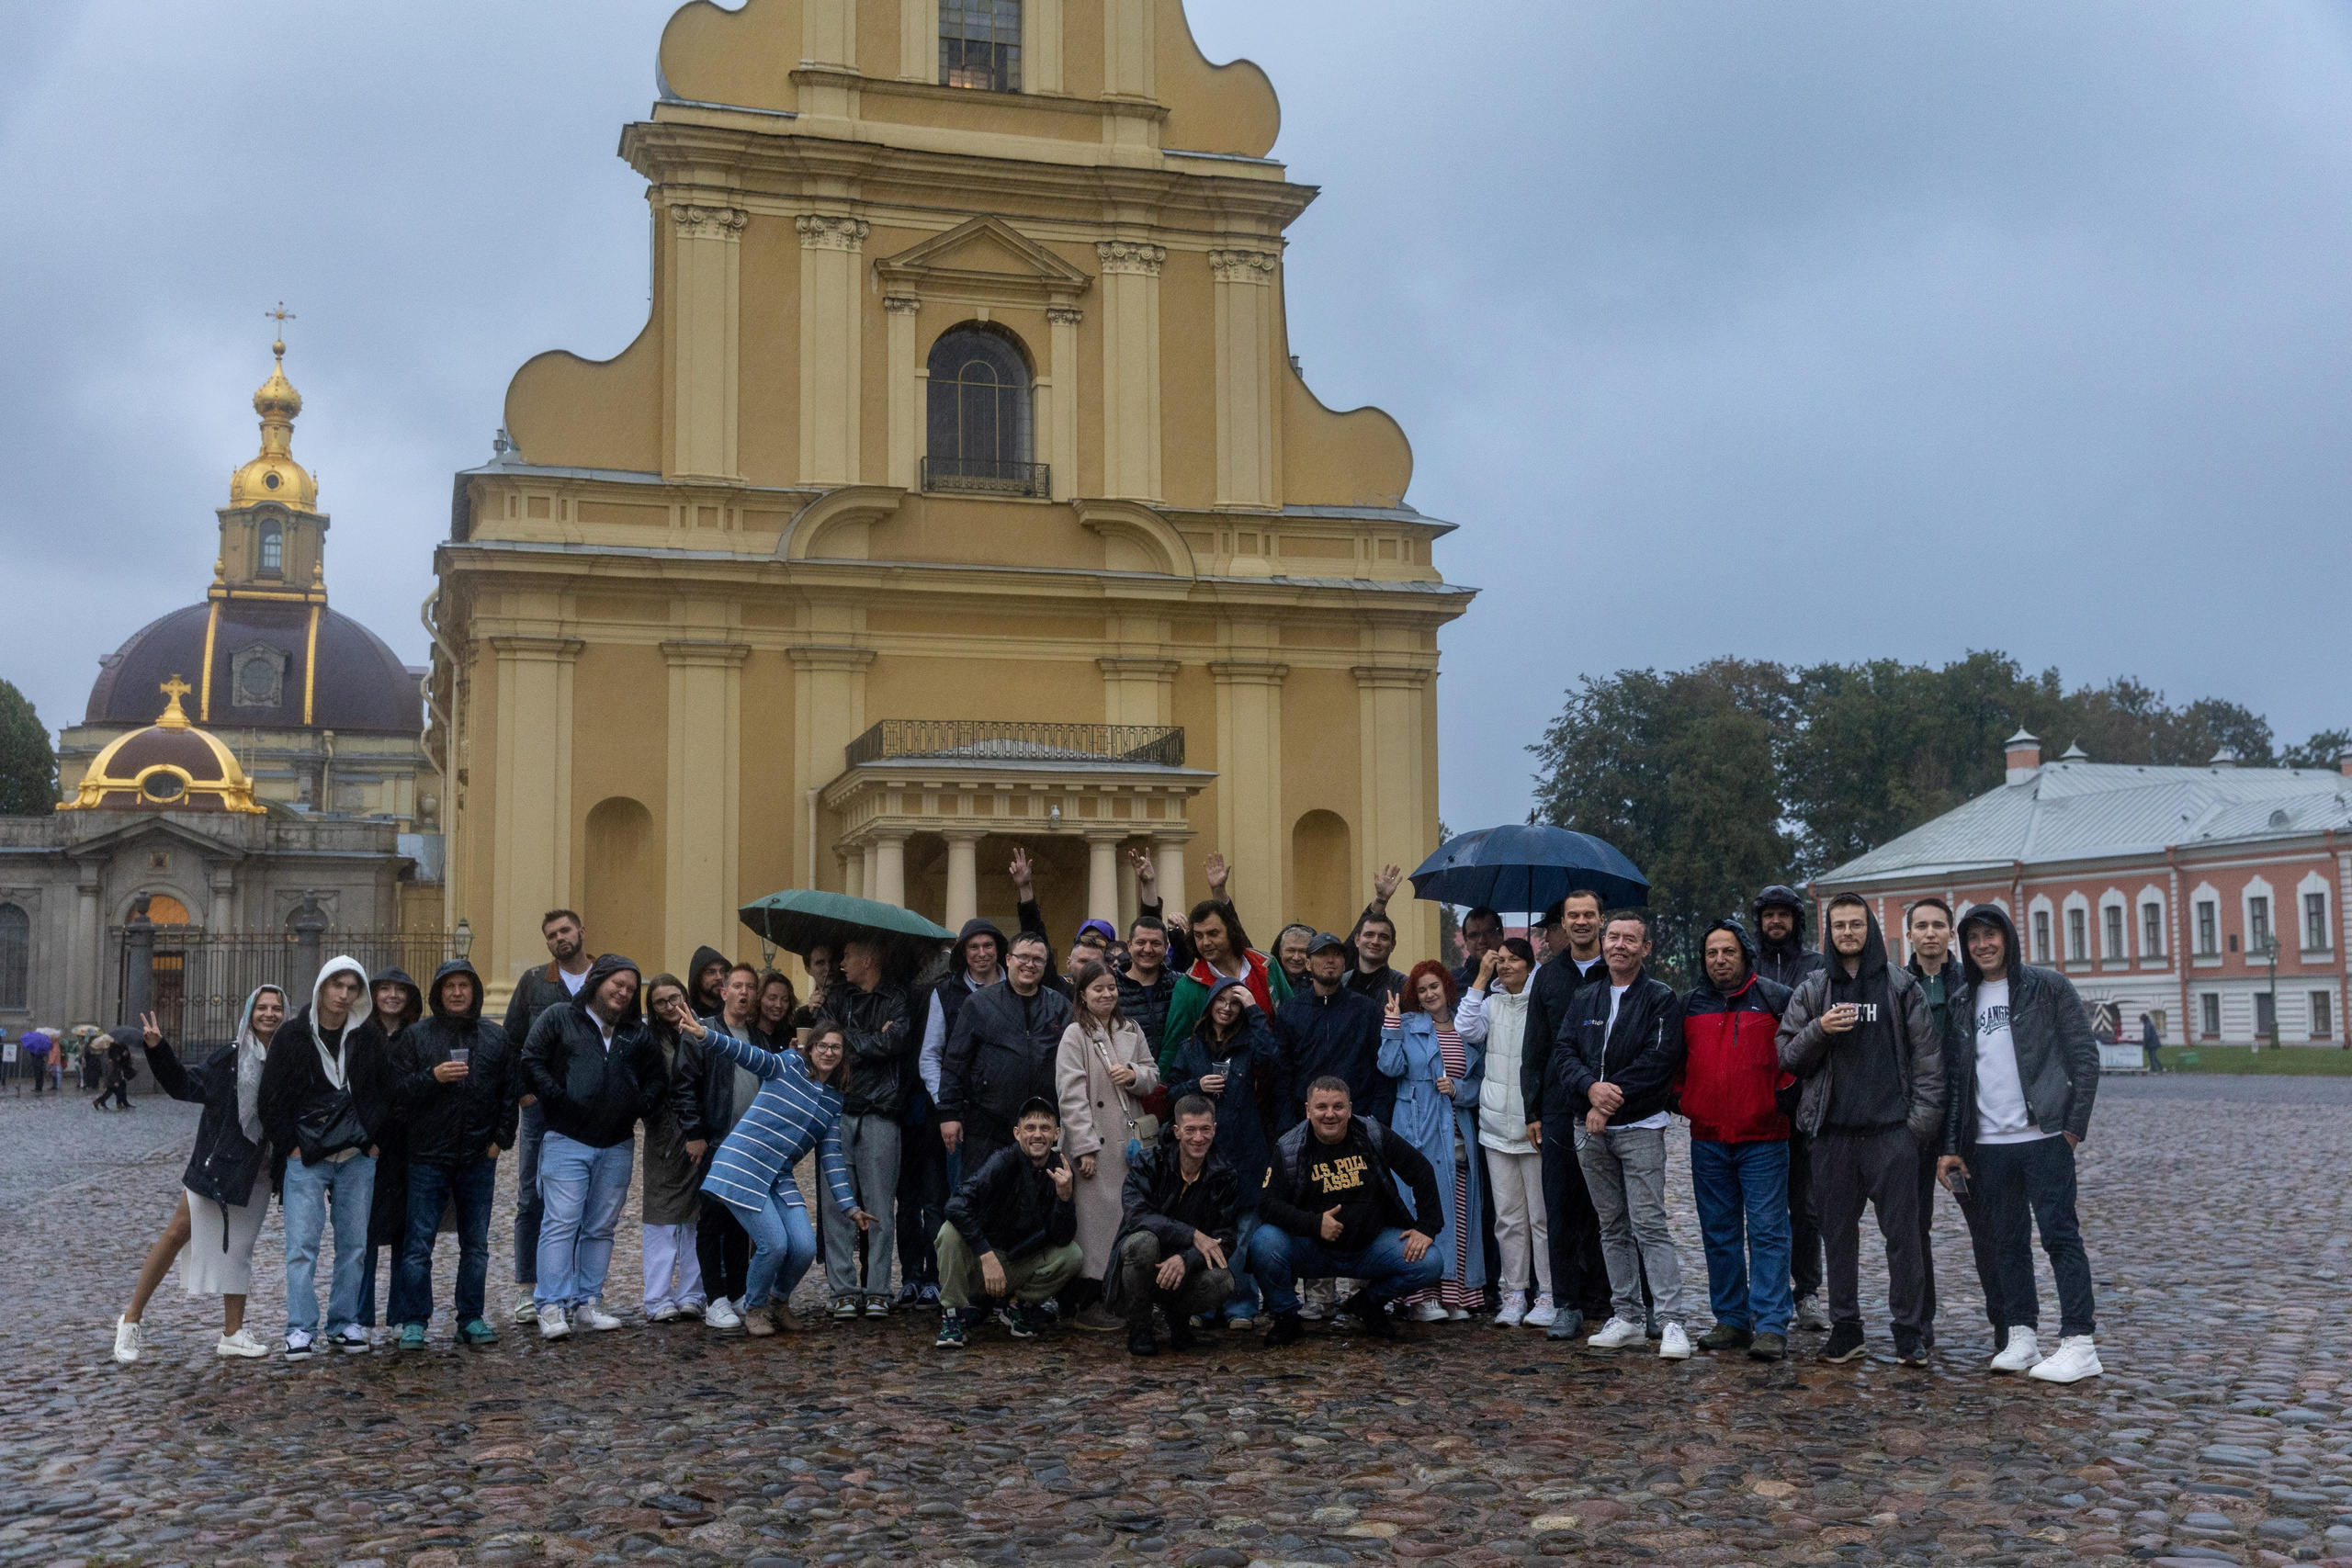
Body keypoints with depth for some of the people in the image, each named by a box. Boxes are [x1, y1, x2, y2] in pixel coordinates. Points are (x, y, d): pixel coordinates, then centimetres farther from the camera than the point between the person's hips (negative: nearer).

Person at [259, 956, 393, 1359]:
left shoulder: (370, 1038, 5)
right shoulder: (293, 1035, -1)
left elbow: (387, 1094, 12)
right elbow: (271, 1098, 1)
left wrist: (374, 1140, 3)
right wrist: (290, 1144, -4)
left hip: (358, 1159, 2)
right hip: (306, 1159, -2)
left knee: (353, 1244, 6)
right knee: (302, 1245, -6)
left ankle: (344, 1323, 16)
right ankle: (301, 1329, -2)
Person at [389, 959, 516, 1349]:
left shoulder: (496, 1039, 9)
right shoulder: (414, 1037, 2)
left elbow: (509, 1094, 11)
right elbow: (396, 1090, -4)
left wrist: (501, 1138, 2)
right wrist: (432, 1077, -19)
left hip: (479, 1159, 2)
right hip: (428, 1156, -2)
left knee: (476, 1244, 8)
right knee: (418, 1245, -1)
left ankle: (472, 1319, 17)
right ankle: (414, 1323, 7)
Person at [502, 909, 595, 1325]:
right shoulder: (533, 983, 7)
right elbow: (510, 1041, 9)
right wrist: (523, 1089, -1)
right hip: (540, 1105, 1)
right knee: (532, 1200, 3)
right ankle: (527, 1289, 11)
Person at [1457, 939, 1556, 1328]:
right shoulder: (1491, 1002, 11)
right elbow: (1466, 1031, -6)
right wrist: (1480, 979, -3)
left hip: (1535, 1124, -5)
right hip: (1496, 1123, 5)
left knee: (1541, 1213, 0)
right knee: (1508, 1215, 8)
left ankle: (1548, 1295, 8)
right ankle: (1514, 1292, 15)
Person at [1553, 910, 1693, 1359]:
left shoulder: (1660, 999, -3)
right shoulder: (1585, 999, 13)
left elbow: (1658, 1060, -13)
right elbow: (1563, 1051, 5)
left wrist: (1611, 1101, -16)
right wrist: (1591, 1087, -15)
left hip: (1639, 1127, -5)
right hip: (1591, 1131, 6)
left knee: (1650, 1225, -11)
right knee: (1612, 1227, 10)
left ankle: (1671, 1321, -9)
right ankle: (1627, 1317, 17)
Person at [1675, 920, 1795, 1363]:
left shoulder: (1774, 999, 0)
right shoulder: (1690, 1004, 12)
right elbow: (1678, 1059, 24)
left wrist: (1787, 1089, -4)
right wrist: (1680, 1096, 13)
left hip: (1763, 1137, -4)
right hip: (1706, 1139, 5)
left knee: (1767, 1231, -5)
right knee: (1719, 1234, 9)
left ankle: (1771, 1326, -4)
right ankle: (1732, 1321, 18)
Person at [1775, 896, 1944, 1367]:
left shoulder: (1901, 986, 6)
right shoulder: (1811, 989, 11)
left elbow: (1927, 1054, 3)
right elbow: (1787, 1054, 8)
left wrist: (1923, 1116, -5)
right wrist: (1818, 1030, -10)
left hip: (1891, 1129, -2)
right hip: (1832, 1130, 2)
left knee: (1903, 1232, -2)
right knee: (1838, 1233, 7)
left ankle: (1911, 1333, 6)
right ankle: (1845, 1328, 17)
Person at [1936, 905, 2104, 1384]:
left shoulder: (2048, 987, 1)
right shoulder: (1962, 1004, 13)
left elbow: (2084, 1057, -1)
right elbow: (1955, 1077, 13)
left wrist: (2074, 1125, -7)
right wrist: (1950, 1146, 7)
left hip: (2044, 1137, -5)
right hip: (1986, 1144, 5)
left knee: (2060, 1235, -5)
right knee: (2005, 1241, 8)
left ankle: (2079, 1342, -2)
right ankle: (2022, 1336, 15)